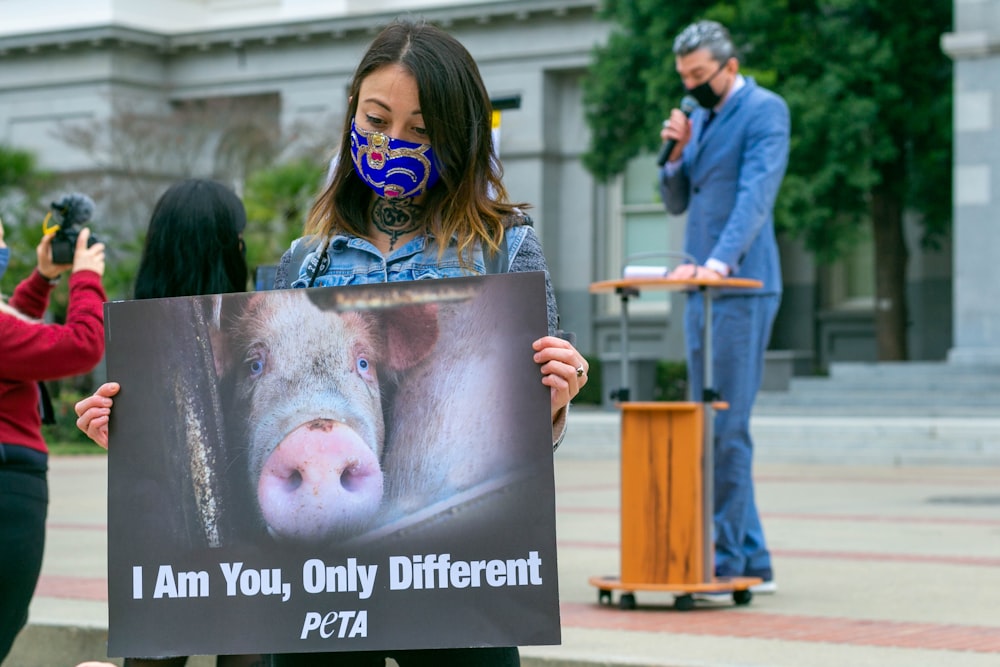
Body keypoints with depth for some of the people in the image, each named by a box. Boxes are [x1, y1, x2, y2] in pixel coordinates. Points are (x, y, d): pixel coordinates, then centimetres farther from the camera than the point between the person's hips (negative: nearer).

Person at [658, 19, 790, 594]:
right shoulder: (700, 119, 19)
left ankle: (727, 559, -5)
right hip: (702, 291, 9)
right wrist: (677, 151, 1)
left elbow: (756, 192, -18)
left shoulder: (765, 111, -6)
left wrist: (719, 261, -30)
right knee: (710, 431, 8)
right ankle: (752, 561, 14)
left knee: (726, 429, -10)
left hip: (741, 289, -9)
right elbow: (678, 202, 20)